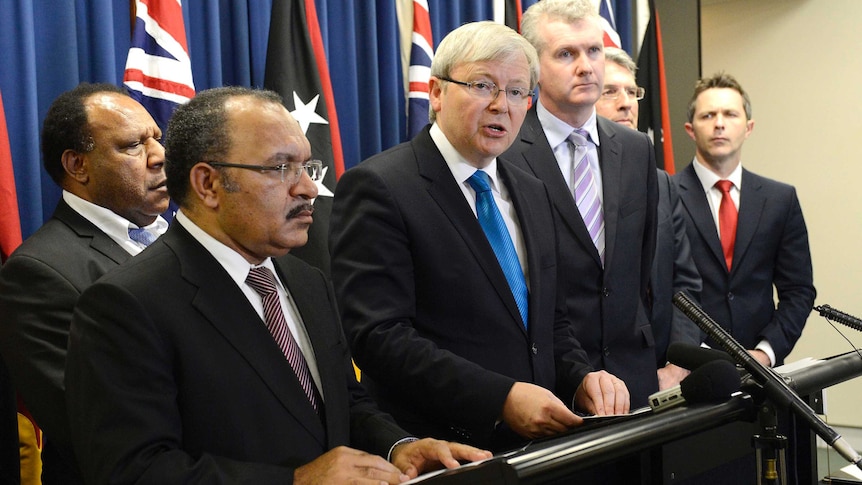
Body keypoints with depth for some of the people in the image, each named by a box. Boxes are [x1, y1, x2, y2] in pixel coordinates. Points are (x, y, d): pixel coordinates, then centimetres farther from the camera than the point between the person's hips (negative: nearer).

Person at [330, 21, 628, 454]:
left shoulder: (533, 195, 13)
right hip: (436, 454, -5)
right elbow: (379, 334, -17)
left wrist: (580, 380, -1)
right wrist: (501, 399, -23)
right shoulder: (377, 188, -10)